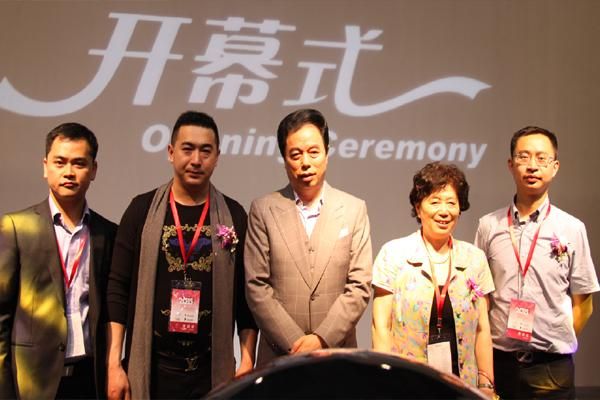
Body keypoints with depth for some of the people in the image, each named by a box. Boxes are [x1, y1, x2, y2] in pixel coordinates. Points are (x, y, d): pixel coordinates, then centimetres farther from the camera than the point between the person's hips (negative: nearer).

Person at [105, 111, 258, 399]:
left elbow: (245, 294, 4)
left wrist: (248, 361, -2)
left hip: (213, 370, 1)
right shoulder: (142, 209, 1)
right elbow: (118, 289, 0)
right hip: (151, 368, 0)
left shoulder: (233, 215, 3)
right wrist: (114, 363, -6)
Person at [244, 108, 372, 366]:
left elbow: (360, 287, -1)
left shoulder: (354, 210, 3)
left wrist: (322, 339, -11)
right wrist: (295, 344, -10)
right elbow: (256, 287, -3)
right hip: (278, 356, 0)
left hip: (337, 353, 1)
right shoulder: (263, 210, 1)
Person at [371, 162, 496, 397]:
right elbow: (381, 327, -5)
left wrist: (487, 386, 4)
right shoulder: (393, 254, -4)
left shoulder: (475, 259, 5)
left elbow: (482, 330, 7)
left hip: (462, 384, 3)